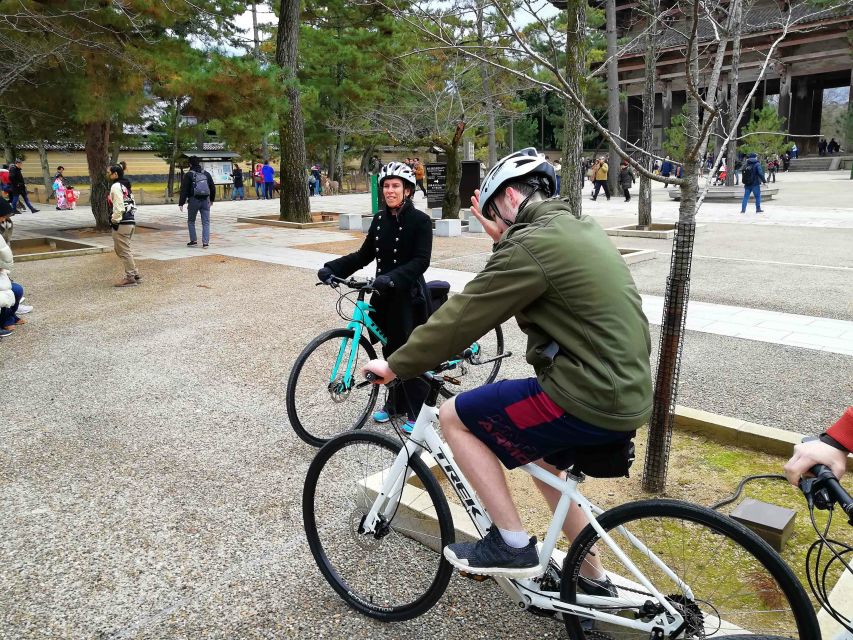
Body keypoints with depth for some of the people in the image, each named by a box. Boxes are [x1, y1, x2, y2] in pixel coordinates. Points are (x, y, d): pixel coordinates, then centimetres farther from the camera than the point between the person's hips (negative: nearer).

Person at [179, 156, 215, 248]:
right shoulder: (206, 174, 7)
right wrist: (212, 199, 28)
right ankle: (205, 242, -4)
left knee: (191, 221, 13)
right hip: (205, 201, 3)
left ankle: (193, 241, 12)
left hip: (193, 201, -3)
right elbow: (213, 188, 14)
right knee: (206, 222, 4)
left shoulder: (189, 175, -5)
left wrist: (181, 203, -8)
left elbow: (184, 190, -9)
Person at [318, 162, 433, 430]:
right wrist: (332, 268, -1)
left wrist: (393, 277, -34)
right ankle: (394, 403, 30)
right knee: (390, 350, 14)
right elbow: (364, 255, 11)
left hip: (409, 295, -6)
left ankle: (416, 412, 13)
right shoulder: (379, 219, 8)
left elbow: (421, 261, -19)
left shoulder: (420, 220, -10)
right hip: (384, 295, 6)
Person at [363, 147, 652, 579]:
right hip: (629, 394, 10)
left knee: (454, 417, 1)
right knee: (541, 458, 31)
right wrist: (502, 240, 20)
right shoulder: (581, 227, 14)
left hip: (586, 399, -10)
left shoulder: (530, 245, -15)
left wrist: (395, 366, -3)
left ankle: (513, 546, 8)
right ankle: (591, 579, 40)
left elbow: (461, 317, -13)